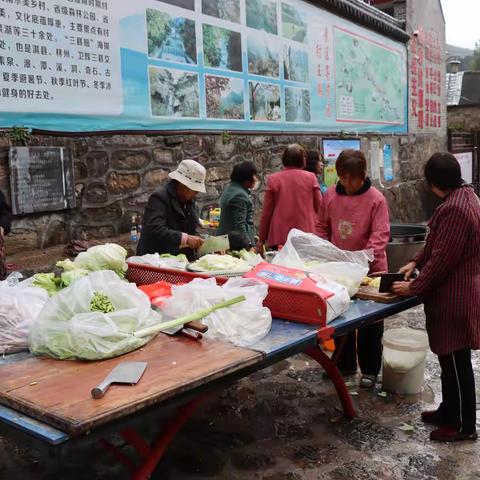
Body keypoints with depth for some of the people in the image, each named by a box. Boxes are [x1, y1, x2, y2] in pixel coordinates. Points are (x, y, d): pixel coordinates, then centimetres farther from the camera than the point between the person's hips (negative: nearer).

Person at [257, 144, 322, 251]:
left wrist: (262, 239, 10)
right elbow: (319, 206, 5)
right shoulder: (311, 178, 1)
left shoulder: (273, 179, 1)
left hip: (279, 237, 0)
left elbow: (267, 211, 3)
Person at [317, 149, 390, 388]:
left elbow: (380, 235, -19)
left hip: (368, 269, -4)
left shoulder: (376, 199, -14)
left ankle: (370, 369, 22)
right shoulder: (330, 195, 0)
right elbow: (323, 227, 9)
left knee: (369, 324, 8)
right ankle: (344, 364, 32)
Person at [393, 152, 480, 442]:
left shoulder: (455, 208, -24)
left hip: (454, 297, -10)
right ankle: (449, 411, 34)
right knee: (450, 358, 20)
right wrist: (416, 262, 13)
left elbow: (442, 259, -23)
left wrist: (414, 288, -13)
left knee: (456, 362, 3)